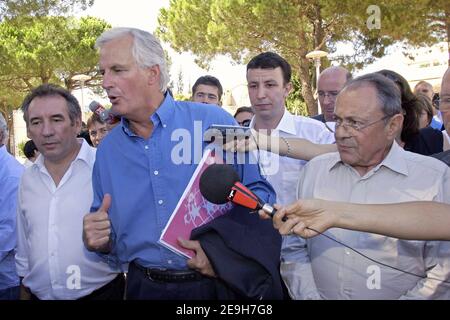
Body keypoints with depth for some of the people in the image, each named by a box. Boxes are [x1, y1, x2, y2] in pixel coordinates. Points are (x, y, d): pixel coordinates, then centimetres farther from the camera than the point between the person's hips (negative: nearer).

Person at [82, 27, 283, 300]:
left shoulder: (215, 122, -10)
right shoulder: (107, 149, 3)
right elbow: (111, 235, 11)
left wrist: (222, 246, -21)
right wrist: (100, 241, -11)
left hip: (217, 284, -3)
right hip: (144, 287, 4)